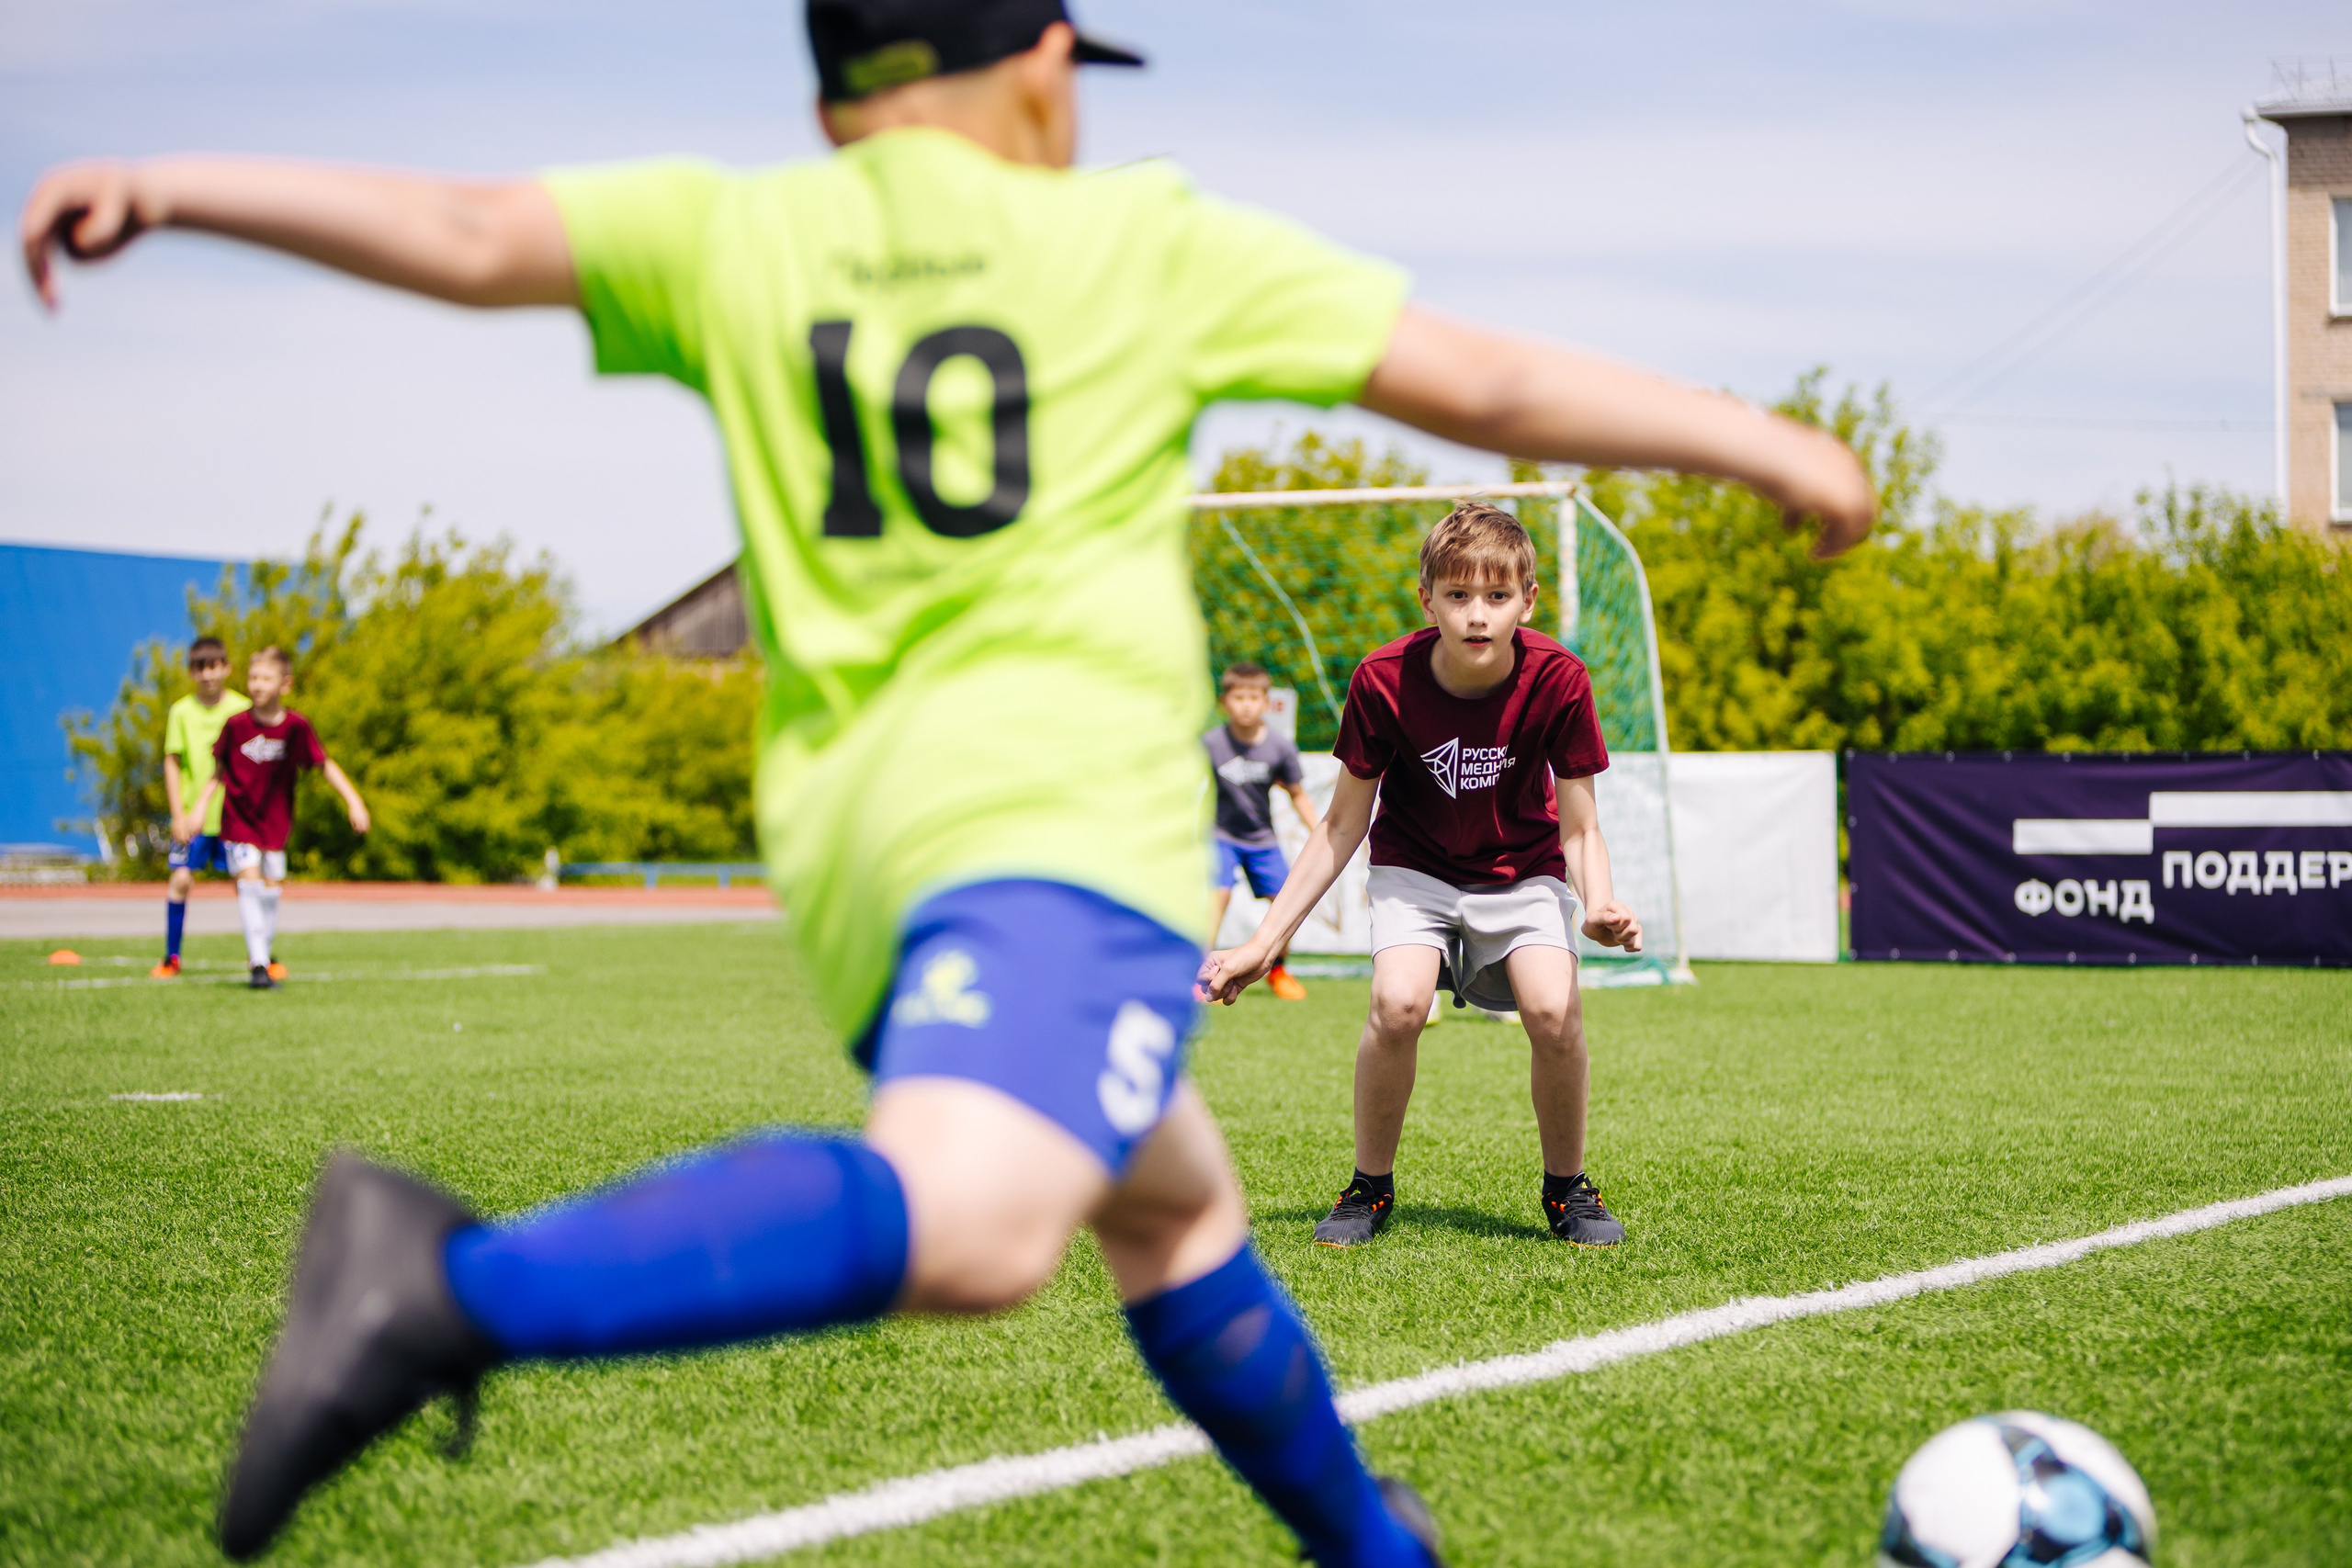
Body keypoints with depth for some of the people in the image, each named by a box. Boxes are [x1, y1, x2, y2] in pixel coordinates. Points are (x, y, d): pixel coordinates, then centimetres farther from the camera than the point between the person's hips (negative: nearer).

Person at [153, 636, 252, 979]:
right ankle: (171, 958, 3)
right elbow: (172, 763, 2)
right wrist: (178, 815, -4)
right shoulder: (182, 712, 1)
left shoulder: (243, 709, 1)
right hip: (192, 816, 0)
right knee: (181, 879, -7)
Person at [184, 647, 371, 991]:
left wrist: (353, 800, -8)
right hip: (239, 817, -1)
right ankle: (259, 963, -15)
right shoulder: (236, 725, -8)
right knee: (249, 879, -14)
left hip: (276, 818, 1)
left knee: (271, 886, 6)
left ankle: (264, 952, 27)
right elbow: (218, 771, 4)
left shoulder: (296, 726, -10)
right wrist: (199, 809, -2)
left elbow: (324, 765, -2)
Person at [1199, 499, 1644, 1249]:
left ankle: (1567, 1188, -1)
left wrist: (1599, 904, -35)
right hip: (1415, 868, 0)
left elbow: (1579, 829, -13)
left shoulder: (1558, 681, -22)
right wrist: (1265, 941, -12)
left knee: (1552, 1009, -26)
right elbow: (1342, 826, -9)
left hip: (1524, 872, 0)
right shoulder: (1384, 681, -22)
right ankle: (1370, 1187, -4)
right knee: (1398, 1003, -27)